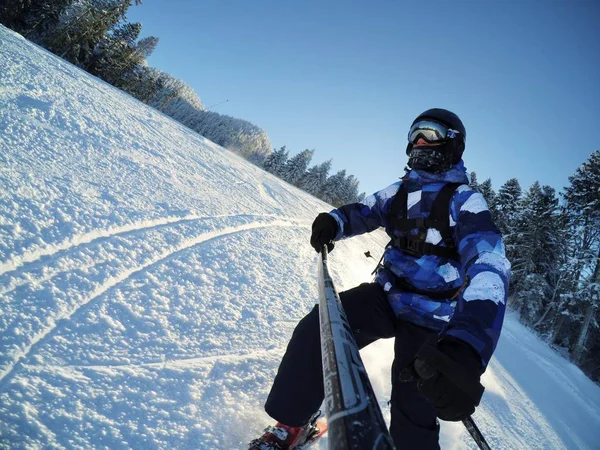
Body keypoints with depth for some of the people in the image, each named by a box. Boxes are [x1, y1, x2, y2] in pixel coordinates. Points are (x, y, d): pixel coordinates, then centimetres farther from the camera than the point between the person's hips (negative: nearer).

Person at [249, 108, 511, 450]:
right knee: (317, 330, -15)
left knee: (412, 419, -8)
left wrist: (466, 345, -51)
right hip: (387, 294, 5)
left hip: (429, 319, -4)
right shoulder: (401, 190, 8)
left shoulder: (464, 200, -15)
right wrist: (334, 221, -20)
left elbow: (489, 265, -30)